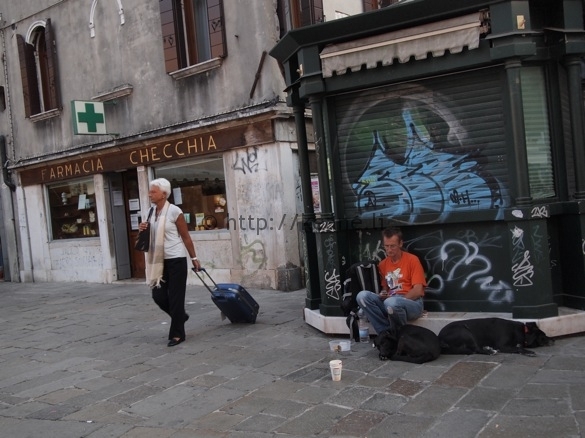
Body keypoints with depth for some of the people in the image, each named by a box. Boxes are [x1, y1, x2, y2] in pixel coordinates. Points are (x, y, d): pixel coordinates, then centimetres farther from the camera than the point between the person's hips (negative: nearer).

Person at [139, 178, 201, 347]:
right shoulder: (151, 211, 7)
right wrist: (143, 230, -3)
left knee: (175, 297, -2)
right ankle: (180, 316, 33)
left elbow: (186, 237, -6)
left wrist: (194, 258, -3)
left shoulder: (174, 211, -12)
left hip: (175, 260, -6)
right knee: (158, 296, 6)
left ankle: (177, 334, 9)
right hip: (159, 261, 7)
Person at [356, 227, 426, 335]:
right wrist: (383, 295, -3)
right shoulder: (383, 264, 13)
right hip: (390, 301, 5)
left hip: (412, 303, -5)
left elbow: (418, 291, -9)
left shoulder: (412, 260, -3)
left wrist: (400, 300, -16)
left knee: (391, 302, -40)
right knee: (362, 296, -20)